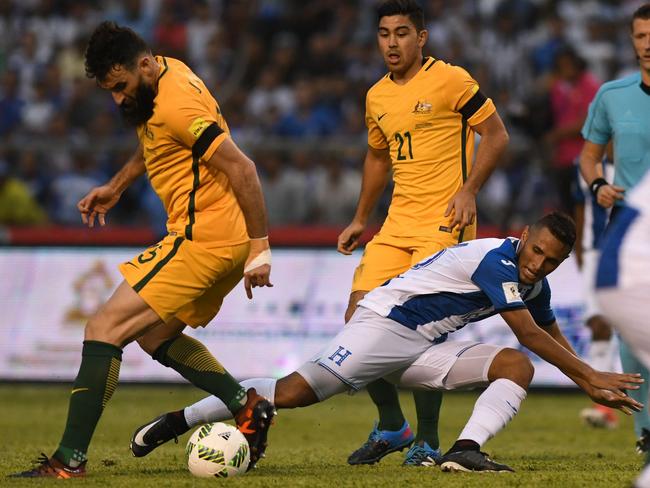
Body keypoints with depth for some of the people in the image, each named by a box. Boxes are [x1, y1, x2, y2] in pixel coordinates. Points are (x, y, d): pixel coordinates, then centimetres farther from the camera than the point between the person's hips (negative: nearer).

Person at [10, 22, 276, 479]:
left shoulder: (176, 105, -22)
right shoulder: (166, 74, 8)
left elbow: (243, 169, -24)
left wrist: (260, 249, -22)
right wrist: (115, 187, 28)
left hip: (201, 240, -10)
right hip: (222, 240, 10)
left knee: (104, 330, -10)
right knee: (154, 335, 24)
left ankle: (70, 460, -11)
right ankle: (247, 406, 19)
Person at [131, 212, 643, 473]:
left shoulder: (535, 284, 9)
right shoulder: (497, 259, -20)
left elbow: (553, 339, 27)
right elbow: (530, 334, -21)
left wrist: (591, 384, 20)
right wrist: (592, 377, -16)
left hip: (426, 347, 8)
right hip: (385, 322, -8)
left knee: (517, 366, -12)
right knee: (295, 392, -19)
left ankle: (465, 450, -30)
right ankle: (180, 420, -9)